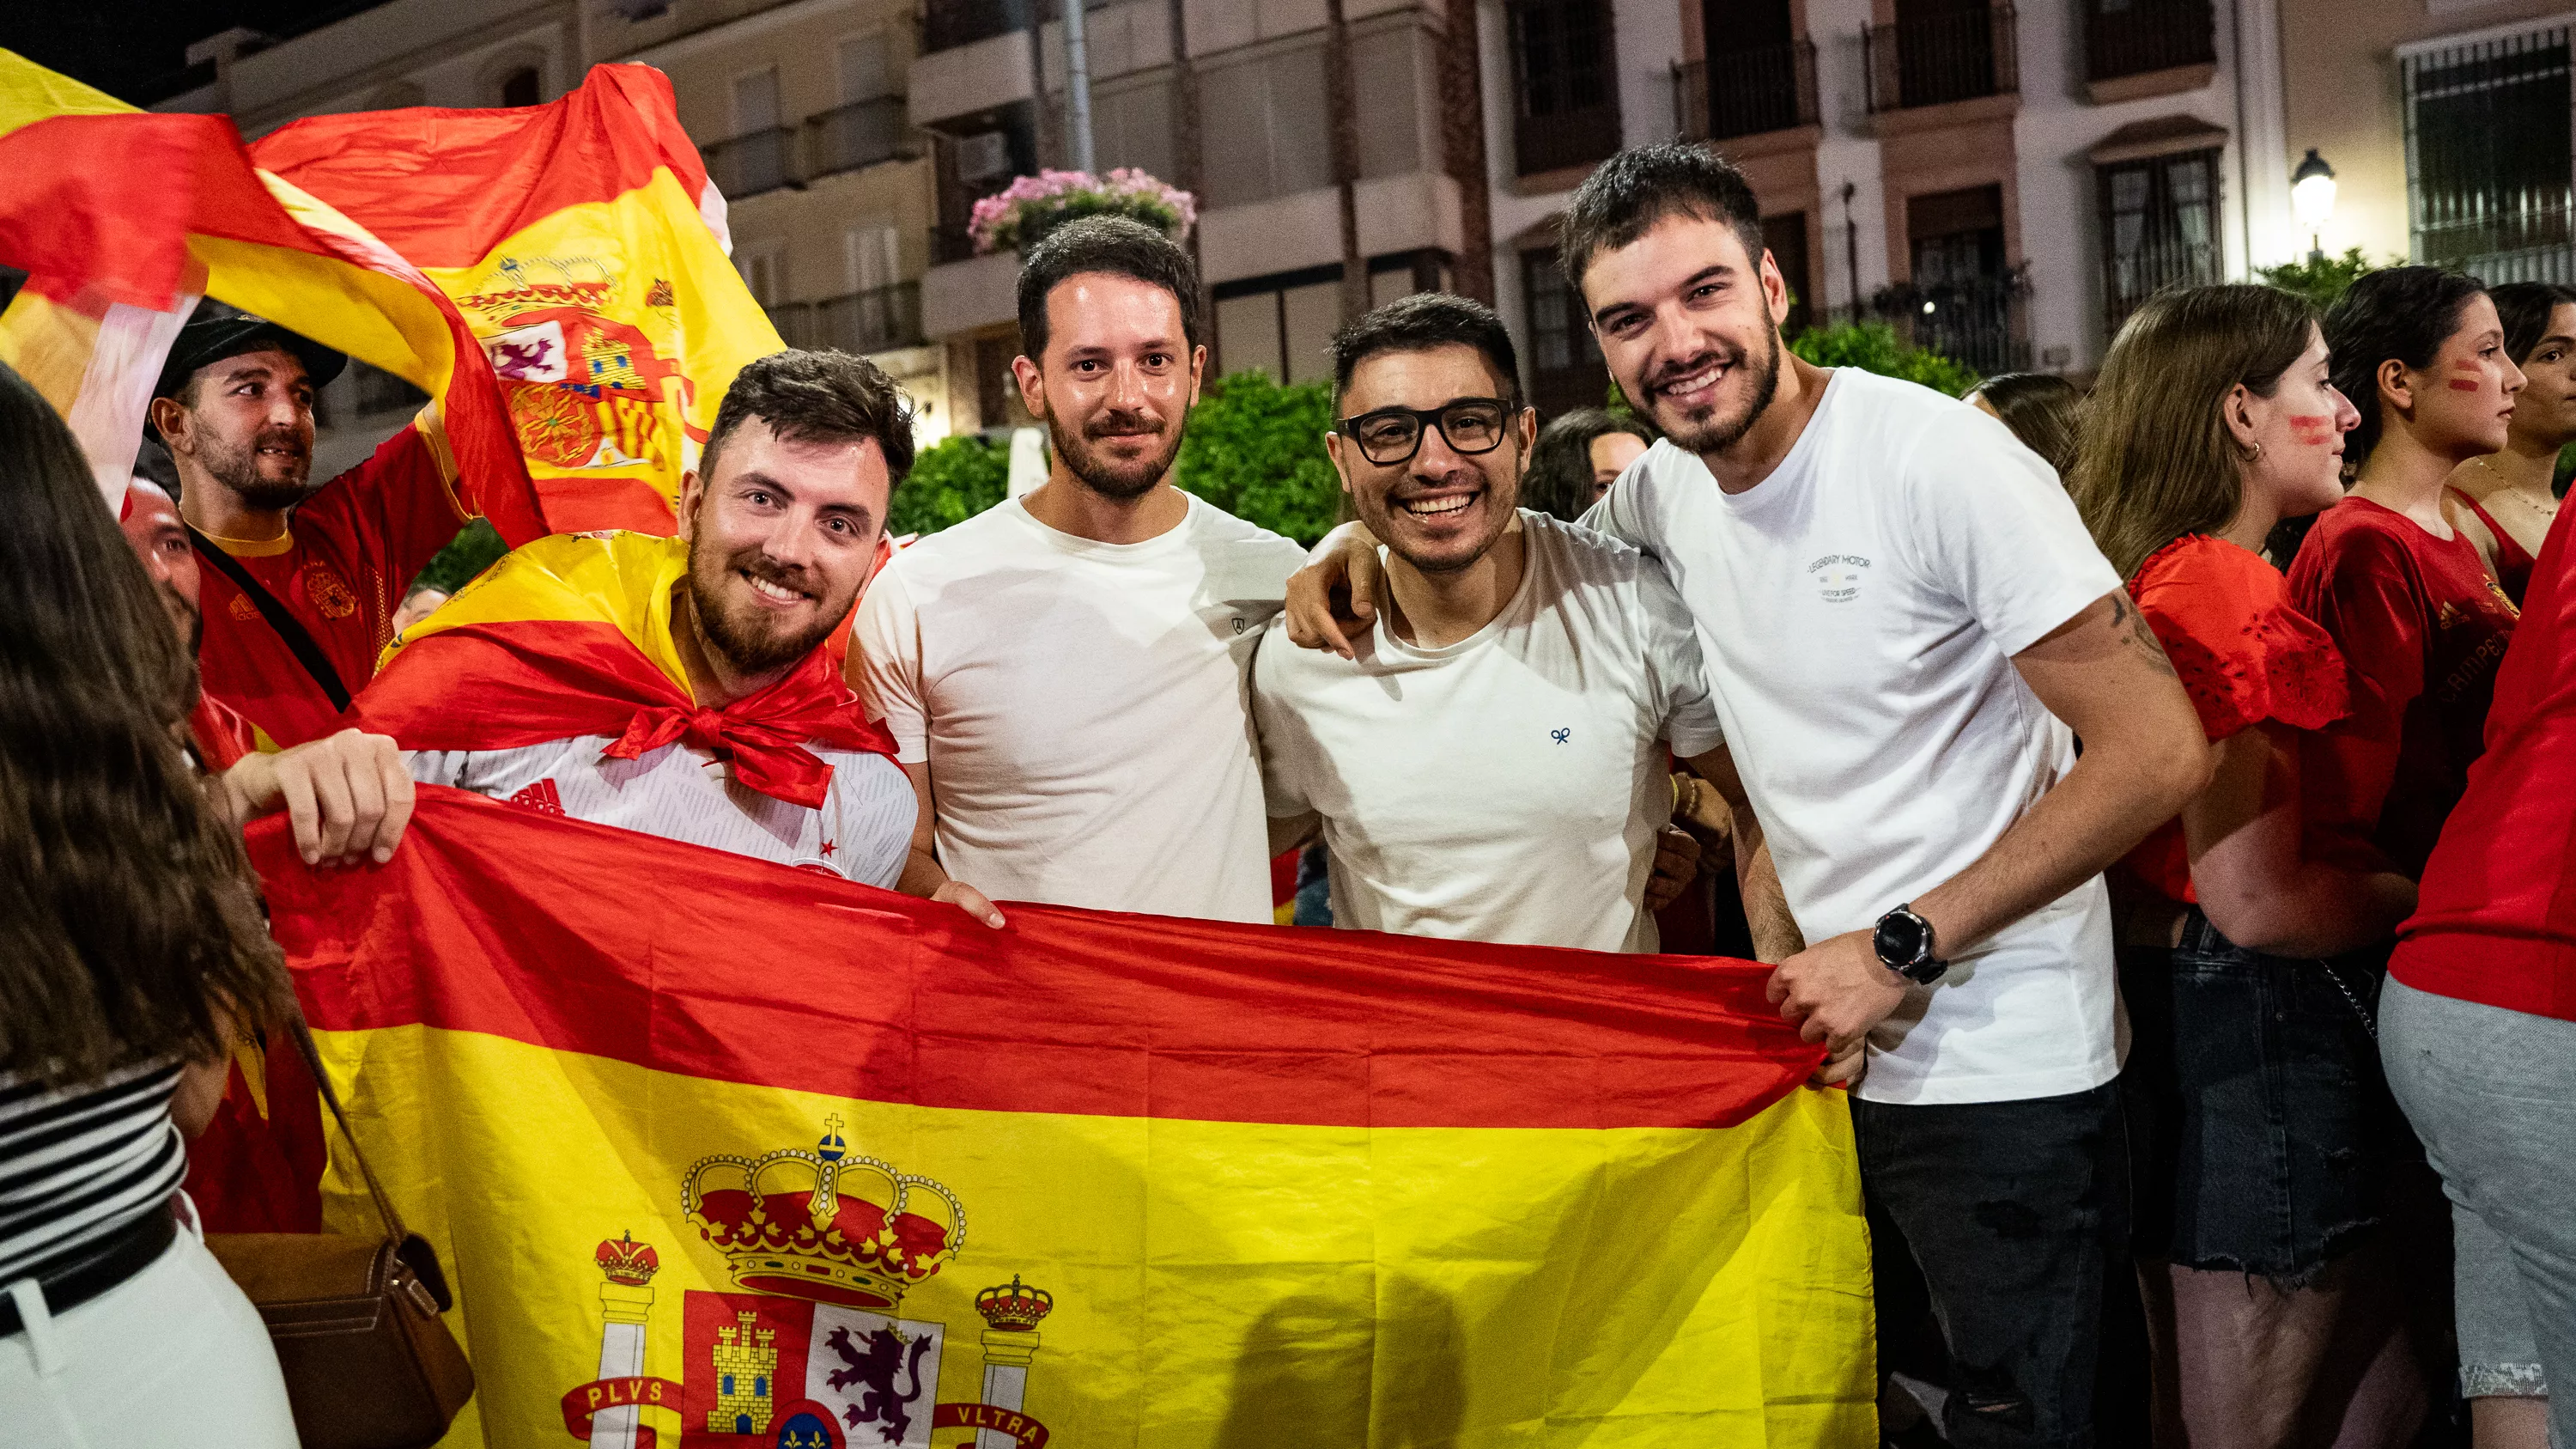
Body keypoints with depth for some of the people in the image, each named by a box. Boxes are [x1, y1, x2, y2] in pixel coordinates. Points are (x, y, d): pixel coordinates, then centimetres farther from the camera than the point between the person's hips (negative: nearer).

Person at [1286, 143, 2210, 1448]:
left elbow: (2159, 751, -18)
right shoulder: (1668, 486, 2)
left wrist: (1902, 948, -18)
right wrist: (1361, 543, 2)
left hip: (1998, 1080, -6)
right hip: (1825, 1050, 6)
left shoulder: (1940, 461, -16)